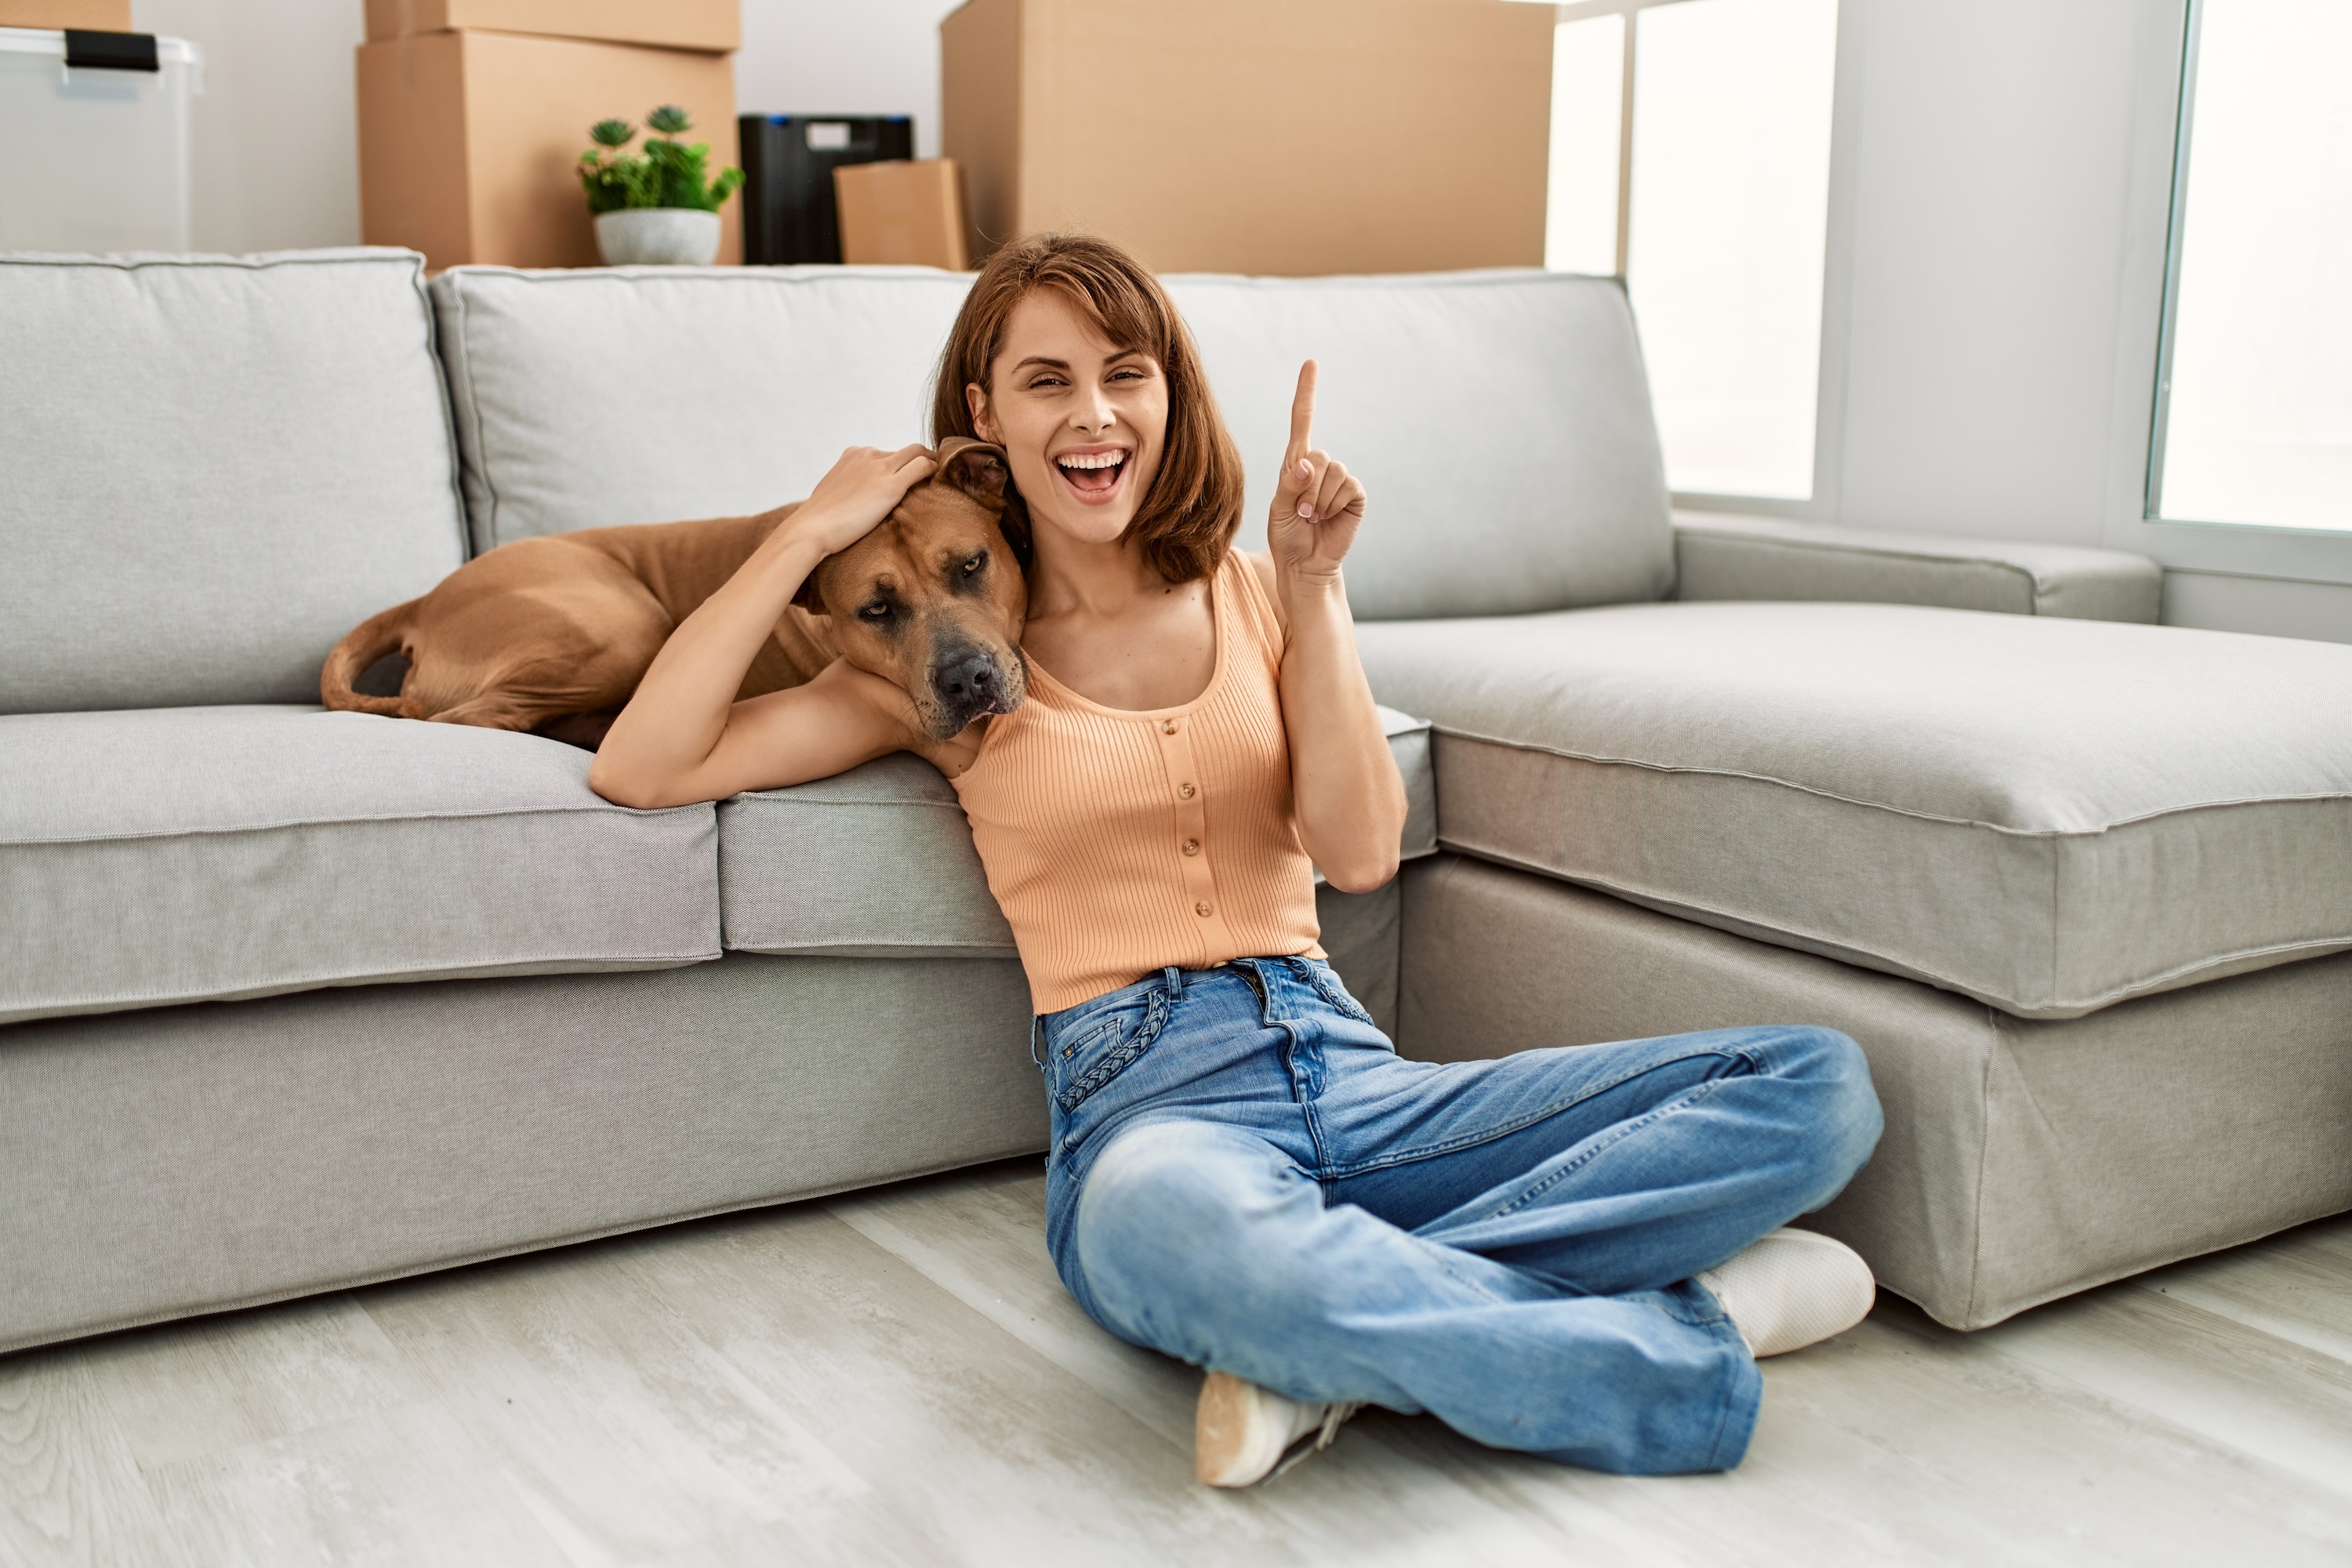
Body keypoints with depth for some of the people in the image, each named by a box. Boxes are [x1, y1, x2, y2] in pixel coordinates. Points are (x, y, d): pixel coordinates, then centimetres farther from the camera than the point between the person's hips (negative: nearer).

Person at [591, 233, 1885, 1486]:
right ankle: (1677, 1338, -24)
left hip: (1350, 1071, 4)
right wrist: (812, 530, 1)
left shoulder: (1259, 598, 16)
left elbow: (1357, 853, 1)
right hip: (1145, 1105, -4)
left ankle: (1353, 1348, -24)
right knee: (1167, 1211, -44)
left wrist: (1312, 591, -2)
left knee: (1816, 1085, -13)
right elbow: (639, 769, 1)